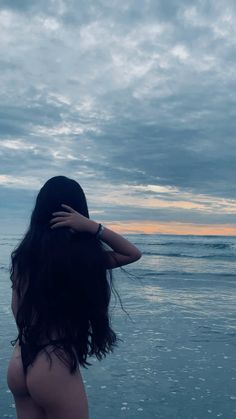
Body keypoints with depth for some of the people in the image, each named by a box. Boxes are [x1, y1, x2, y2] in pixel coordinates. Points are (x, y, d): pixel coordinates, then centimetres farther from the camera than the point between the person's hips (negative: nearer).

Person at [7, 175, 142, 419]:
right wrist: (92, 226, -12)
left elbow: (17, 310, 6)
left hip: (19, 365, 6)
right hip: (55, 368, -5)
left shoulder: (23, 254, -1)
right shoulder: (83, 255, -16)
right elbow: (133, 253, -3)